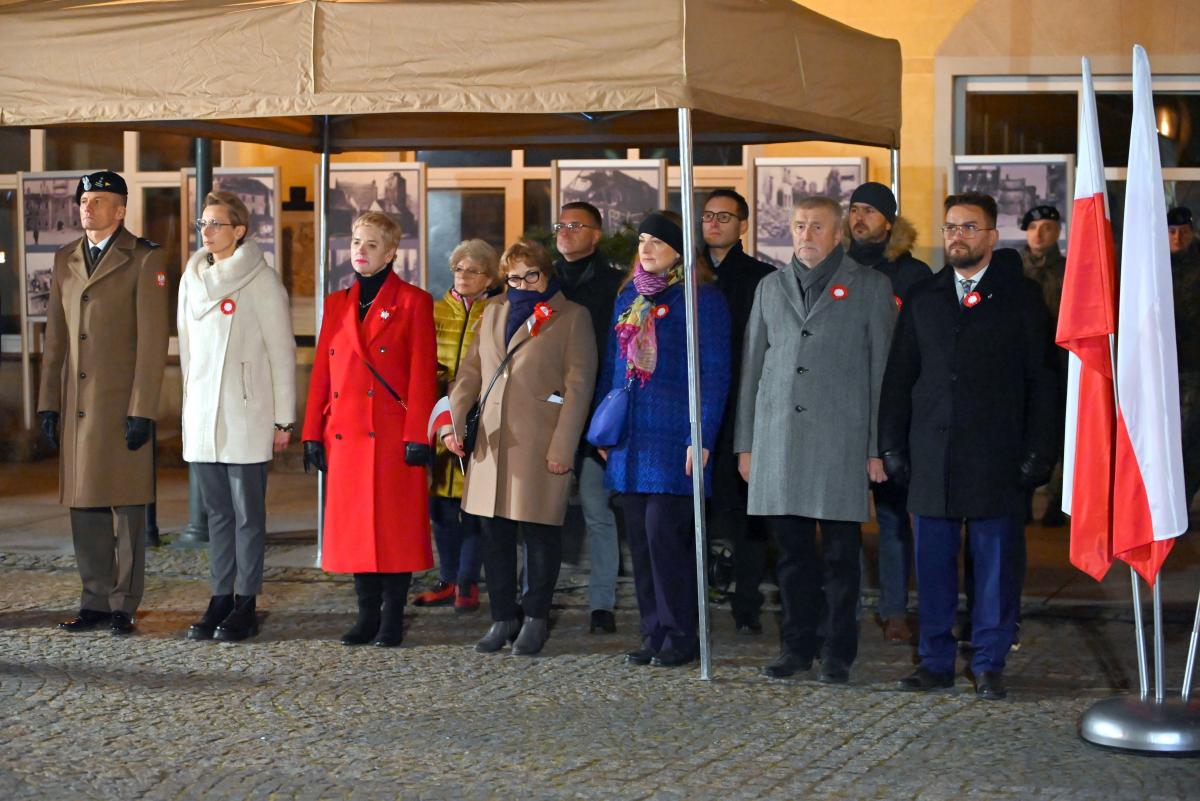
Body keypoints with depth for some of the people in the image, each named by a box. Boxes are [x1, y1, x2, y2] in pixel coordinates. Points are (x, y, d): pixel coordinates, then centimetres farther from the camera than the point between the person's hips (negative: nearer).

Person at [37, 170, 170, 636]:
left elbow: (153, 340, -8)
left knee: (125, 508, -1)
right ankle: (95, 601, 17)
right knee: (84, 506, 8)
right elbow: (55, 338, 16)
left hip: (122, 405, -6)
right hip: (76, 406, 6)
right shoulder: (65, 260, 15)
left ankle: (123, 605, 7)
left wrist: (142, 410, -14)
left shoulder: (144, 260, -3)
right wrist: (48, 403, 10)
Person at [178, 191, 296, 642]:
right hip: (202, 413, 6)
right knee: (217, 510, 9)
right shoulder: (193, 280, 13)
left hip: (245, 413, -6)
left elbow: (281, 350, -6)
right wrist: (190, 398, 15)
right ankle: (220, 598, 15)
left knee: (247, 511, -2)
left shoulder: (260, 279, -5)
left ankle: (246, 604, 4)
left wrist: (283, 418, -8)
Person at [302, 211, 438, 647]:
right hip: (344, 434, 5)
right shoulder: (337, 304, 14)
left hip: (392, 435, -5)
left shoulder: (413, 302, 0)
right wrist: (313, 433, 7)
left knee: (395, 525, -1)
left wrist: (418, 436, -12)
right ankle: (367, 615, 16)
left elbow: (423, 375, -6)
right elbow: (321, 371, 13)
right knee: (353, 525, 7)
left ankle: (393, 619, 7)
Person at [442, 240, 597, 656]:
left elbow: (579, 386, -4)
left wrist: (562, 447, -12)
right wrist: (452, 422, 2)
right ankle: (502, 618, 16)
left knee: (540, 532, 1)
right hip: (493, 444, 5)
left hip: (541, 446, -5)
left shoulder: (572, 317, 2)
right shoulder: (493, 314, 18)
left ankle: (536, 618, 13)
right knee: (495, 532, 6)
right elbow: (470, 373, 16)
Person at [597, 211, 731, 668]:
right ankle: (654, 633, 15)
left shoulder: (702, 298, -3)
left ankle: (680, 636, 2)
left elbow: (714, 372, -7)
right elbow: (611, 364, 20)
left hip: (674, 438, -6)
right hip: (630, 438, 6)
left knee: (665, 535, -9)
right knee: (640, 538, 7)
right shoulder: (628, 297, 16)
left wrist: (702, 438, -14)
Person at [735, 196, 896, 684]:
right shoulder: (771, 287, 16)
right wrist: (745, 442, 10)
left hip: (841, 438, -3)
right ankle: (797, 646, 18)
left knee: (841, 553, 1)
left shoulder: (870, 287, 6)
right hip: (778, 438, 3)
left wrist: (878, 447, -4)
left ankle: (838, 653, 10)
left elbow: (882, 370, 2)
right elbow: (751, 367, 16)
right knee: (792, 549, 7)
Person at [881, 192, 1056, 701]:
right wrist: (892, 445, 5)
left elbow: (1041, 381, 1)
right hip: (931, 458, 3)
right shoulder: (923, 300, 13)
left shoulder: (1021, 298, 4)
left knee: (995, 564, 2)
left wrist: (1038, 453, -6)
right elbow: (898, 378, 13)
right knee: (932, 564, 5)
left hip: (996, 460, -3)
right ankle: (936, 661, 14)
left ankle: (989, 664, 11)